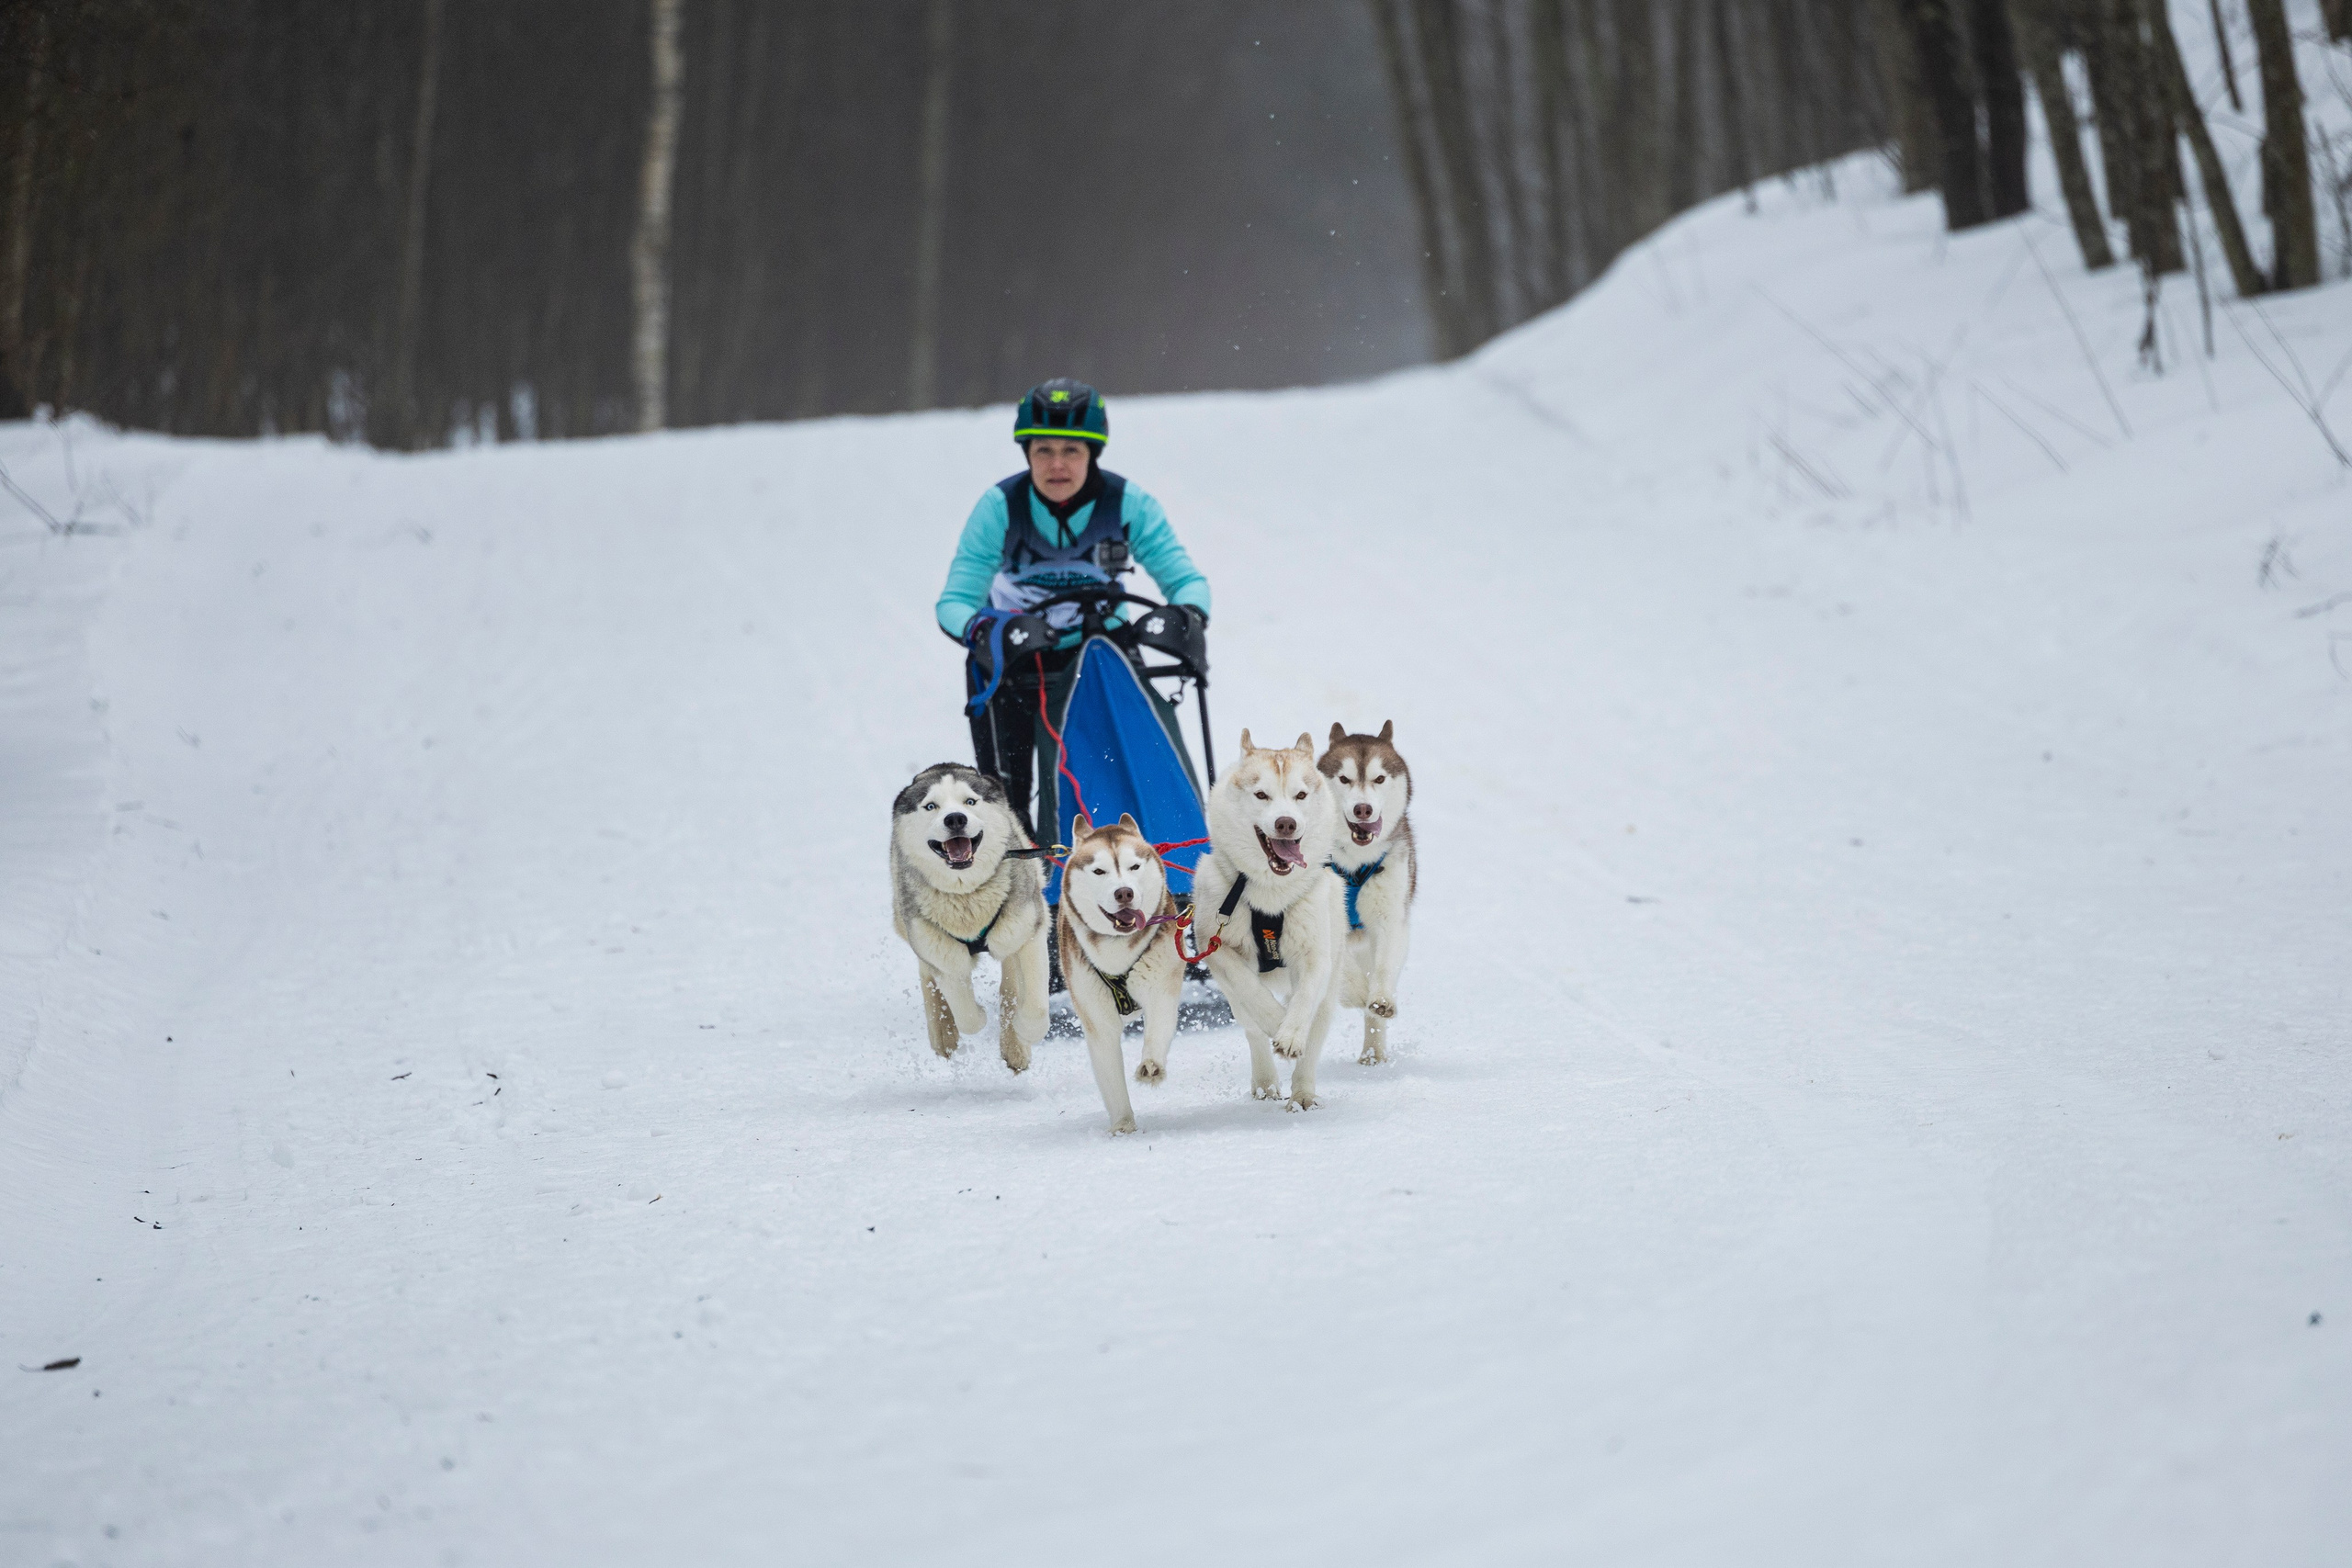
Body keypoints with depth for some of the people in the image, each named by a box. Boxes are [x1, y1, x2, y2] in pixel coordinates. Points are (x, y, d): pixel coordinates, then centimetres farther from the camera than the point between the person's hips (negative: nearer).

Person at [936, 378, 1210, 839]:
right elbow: (954, 602, -25)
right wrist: (985, 629, -47)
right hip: (1011, 659, -1)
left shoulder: (1128, 504, -19)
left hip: (1096, 651, 1)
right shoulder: (1000, 507, -22)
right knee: (1005, 792, -10)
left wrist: (1187, 614, -41)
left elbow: (1186, 580, -17)